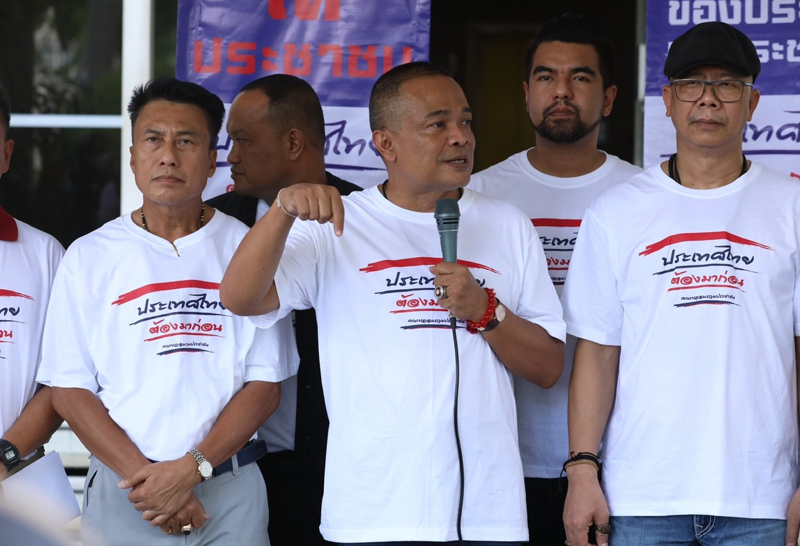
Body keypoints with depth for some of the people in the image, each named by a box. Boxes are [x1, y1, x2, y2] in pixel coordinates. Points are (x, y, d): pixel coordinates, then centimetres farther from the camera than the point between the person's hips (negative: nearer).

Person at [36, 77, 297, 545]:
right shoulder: (90, 257, 4)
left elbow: (266, 385, -1)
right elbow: (70, 390, 0)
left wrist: (191, 468, -13)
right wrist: (143, 476, -11)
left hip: (230, 491, 0)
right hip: (122, 488, 0)